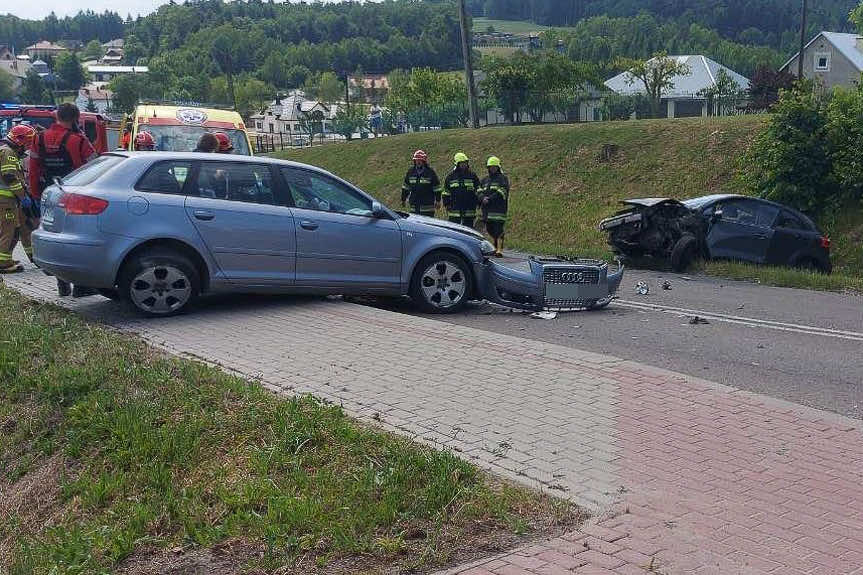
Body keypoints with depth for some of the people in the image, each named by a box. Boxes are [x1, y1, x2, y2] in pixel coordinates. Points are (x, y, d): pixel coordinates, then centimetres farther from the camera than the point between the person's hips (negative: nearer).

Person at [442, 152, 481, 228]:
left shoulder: (472, 176, 5)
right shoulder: (450, 176, 5)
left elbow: (478, 191, 10)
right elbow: (446, 193, 11)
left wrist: (477, 203, 3)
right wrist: (447, 205, 5)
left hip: (469, 211, 1)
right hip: (454, 211, -1)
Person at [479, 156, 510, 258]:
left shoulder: (503, 179, 1)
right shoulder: (484, 180, 21)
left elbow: (500, 193, -11)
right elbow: (480, 192, 10)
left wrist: (489, 199, -16)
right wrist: (483, 198, -12)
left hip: (499, 210, -6)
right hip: (487, 210, 6)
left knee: (498, 230, -11)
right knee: (490, 229, 10)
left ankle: (499, 250, -12)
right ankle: (496, 247, 24)